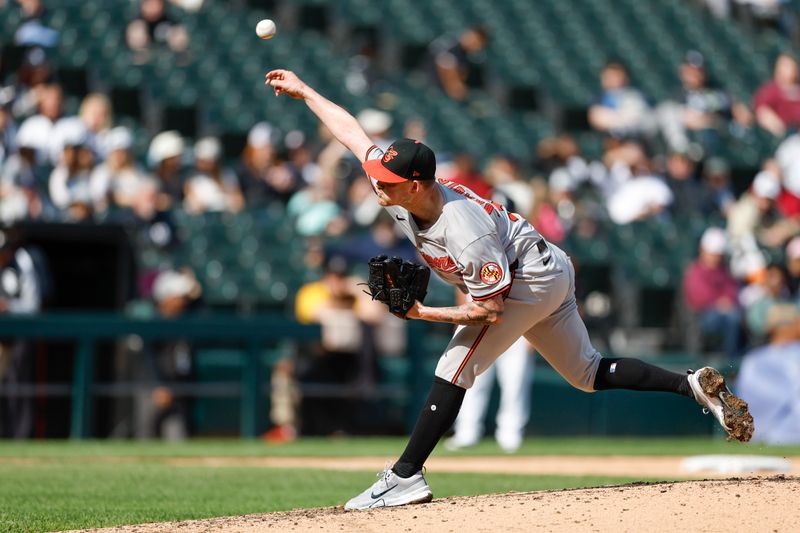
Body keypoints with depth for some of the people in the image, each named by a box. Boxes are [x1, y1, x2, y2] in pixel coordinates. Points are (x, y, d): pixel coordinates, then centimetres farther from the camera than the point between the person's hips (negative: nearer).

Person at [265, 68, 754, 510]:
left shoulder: (467, 238, -35)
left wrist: (424, 314, -26)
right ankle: (694, 385, 14)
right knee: (589, 373, 16)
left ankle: (406, 476, -15)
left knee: (457, 365, -15)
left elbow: (489, 309, -28)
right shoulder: (399, 190, -13)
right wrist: (305, 92, 2)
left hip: (533, 280, -10)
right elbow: (353, 133, -1)